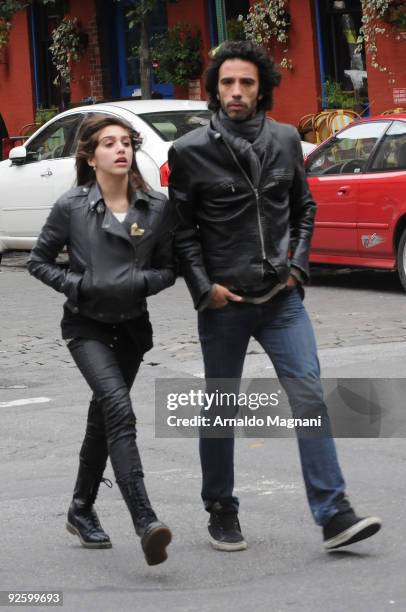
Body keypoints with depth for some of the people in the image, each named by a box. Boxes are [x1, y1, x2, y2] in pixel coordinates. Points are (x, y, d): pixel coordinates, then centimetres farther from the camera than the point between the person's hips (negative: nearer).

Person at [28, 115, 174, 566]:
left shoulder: (158, 208, -2)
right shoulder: (71, 207, -8)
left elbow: (168, 270, 6)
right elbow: (38, 261, 2)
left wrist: (140, 282, -14)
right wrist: (78, 285, -12)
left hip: (132, 325, 4)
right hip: (86, 325, -4)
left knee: (104, 415, 16)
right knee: (119, 411, -21)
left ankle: (81, 510, 35)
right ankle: (146, 523, -30)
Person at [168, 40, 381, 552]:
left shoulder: (285, 141, 5)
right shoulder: (191, 151, -5)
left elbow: (303, 207, 15)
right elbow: (182, 228, -1)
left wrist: (298, 264, 4)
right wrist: (204, 287, -8)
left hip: (281, 298, 2)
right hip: (223, 301, -2)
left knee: (310, 396, -8)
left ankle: (334, 515, -7)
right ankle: (221, 513, 25)